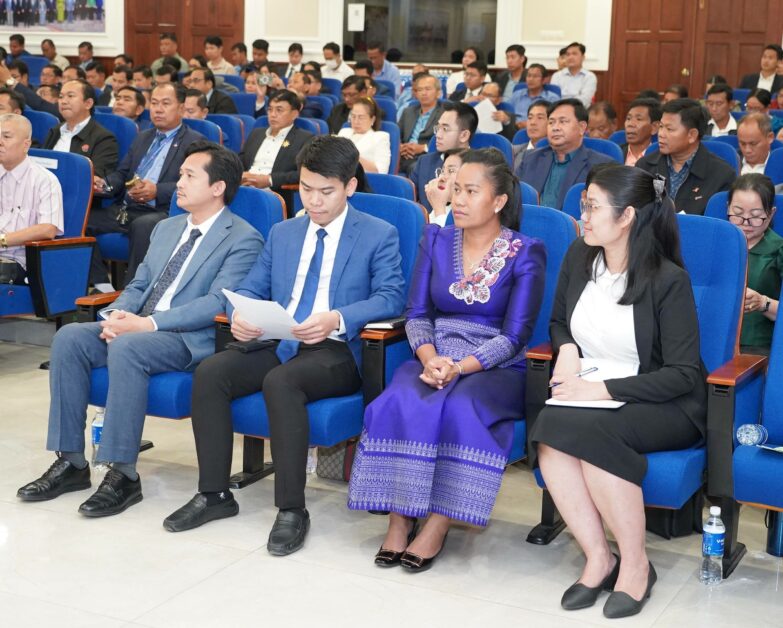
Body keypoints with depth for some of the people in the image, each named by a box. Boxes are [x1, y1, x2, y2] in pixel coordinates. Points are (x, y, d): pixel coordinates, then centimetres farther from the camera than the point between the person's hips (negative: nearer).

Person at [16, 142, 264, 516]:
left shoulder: (243, 239, -5)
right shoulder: (166, 229, 22)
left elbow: (218, 302, -16)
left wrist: (148, 323, -23)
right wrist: (117, 315, -4)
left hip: (191, 339, -7)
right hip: (138, 328, 8)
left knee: (125, 348, -35)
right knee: (69, 337, -17)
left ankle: (123, 474, -27)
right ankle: (71, 462, -12)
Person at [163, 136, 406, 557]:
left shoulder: (379, 235, 4)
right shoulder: (282, 233, 20)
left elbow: (390, 297, -8)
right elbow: (251, 289, 17)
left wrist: (337, 318, -26)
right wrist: (239, 314, -8)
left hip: (338, 351, -5)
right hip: (279, 344, 5)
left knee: (280, 381, -36)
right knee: (210, 372, -21)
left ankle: (291, 510, -25)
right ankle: (213, 494, -8)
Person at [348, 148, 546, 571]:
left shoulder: (525, 254, -1)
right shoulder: (436, 240, 10)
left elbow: (514, 336, -8)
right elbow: (416, 314, 7)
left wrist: (460, 367, -21)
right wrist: (429, 358, -14)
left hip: (496, 369, -3)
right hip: (434, 359, 3)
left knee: (460, 408, -35)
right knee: (400, 404, -30)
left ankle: (438, 526, -24)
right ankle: (400, 518, -19)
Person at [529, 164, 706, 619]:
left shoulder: (668, 280, -13)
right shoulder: (579, 256, 5)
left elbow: (683, 374, -15)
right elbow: (559, 322, 22)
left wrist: (606, 389, -22)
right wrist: (567, 350, -2)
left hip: (664, 406, -5)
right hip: (590, 394, 5)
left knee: (590, 430, -36)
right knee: (549, 428, -29)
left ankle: (636, 564, -19)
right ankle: (599, 558, -20)